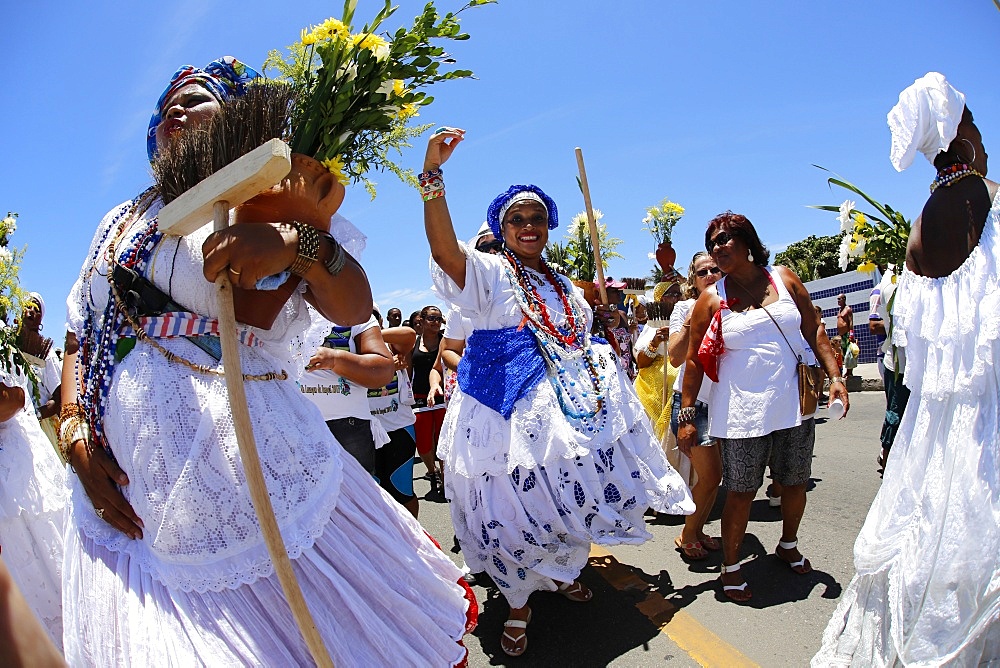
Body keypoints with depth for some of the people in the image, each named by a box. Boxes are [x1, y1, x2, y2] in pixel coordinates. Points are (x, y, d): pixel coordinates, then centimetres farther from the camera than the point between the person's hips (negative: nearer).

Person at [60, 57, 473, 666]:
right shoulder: (122, 221, 17)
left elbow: (354, 310, -12)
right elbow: (81, 341, 17)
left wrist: (295, 243, -31)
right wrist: (79, 444, 1)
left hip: (254, 477, -4)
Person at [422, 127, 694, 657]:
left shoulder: (564, 286, 17)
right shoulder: (488, 272, -4)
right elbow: (444, 248, -26)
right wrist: (432, 174, -36)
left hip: (566, 407, 6)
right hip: (510, 412, -6)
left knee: (568, 499, 15)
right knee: (516, 508, 0)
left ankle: (562, 573, 42)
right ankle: (519, 604, 21)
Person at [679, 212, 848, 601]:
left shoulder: (784, 279, 5)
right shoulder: (711, 300, -2)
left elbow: (814, 334, 8)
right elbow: (694, 360, -2)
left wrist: (834, 376, -3)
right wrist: (686, 415, -6)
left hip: (793, 405, 3)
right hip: (741, 412, -3)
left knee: (795, 483, 16)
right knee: (741, 492, 0)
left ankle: (788, 545, 43)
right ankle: (730, 566, 20)